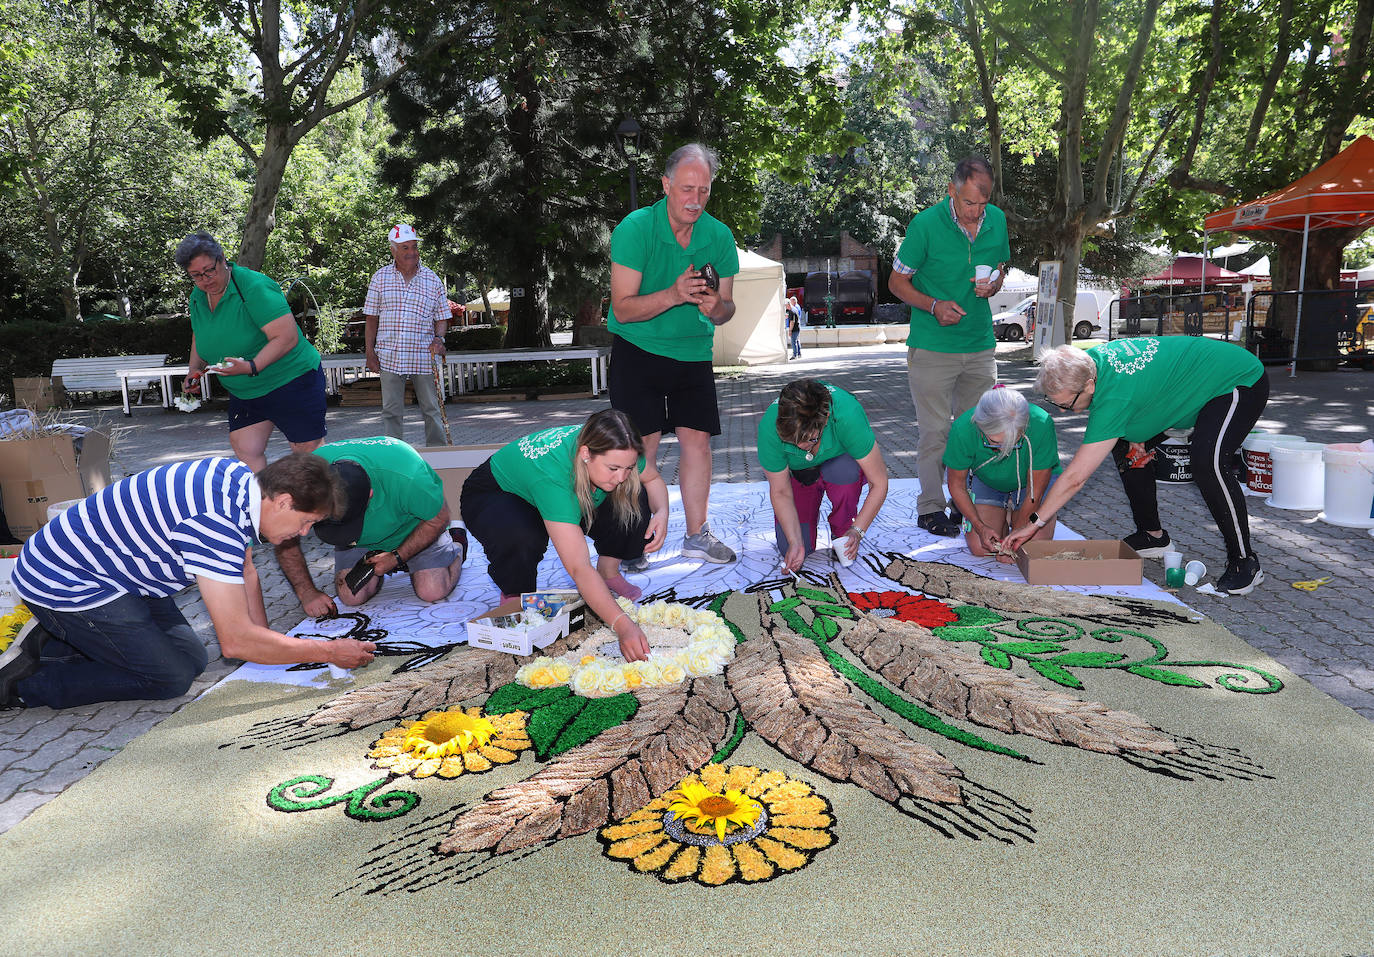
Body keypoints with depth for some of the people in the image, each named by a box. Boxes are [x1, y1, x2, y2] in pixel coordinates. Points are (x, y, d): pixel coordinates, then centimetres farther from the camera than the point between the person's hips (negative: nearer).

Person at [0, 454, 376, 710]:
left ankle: (53, 643, 16)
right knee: (172, 677, -11)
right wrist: (328, 652, -21)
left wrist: (263, 642, 2)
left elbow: (244, 572, 9)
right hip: (60, 582, -9)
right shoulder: (215, 523, -34)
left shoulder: (239, 478, -6)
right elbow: (235, 641, -29)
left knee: (191, 657, 7)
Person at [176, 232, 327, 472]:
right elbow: (199, 336, 24)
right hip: (243, 392, 8)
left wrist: (252, 367, -34)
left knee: (309, 450, -3)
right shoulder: (197, 298, 5)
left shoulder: (254, 287, -20)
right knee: (245, 452, 3)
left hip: (292, 381, -8)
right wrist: (194, 369, 6)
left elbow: (287, 337, -26)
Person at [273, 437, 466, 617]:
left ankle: (455, 545, 14)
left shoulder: (407, 477, -42)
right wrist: (307, 592, -23)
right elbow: (286, 542, -16)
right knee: (352, 596, -17)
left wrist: (397, 557, -23)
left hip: (410, 527, -2)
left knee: (432, 592, -18)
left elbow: (439, 518, -21)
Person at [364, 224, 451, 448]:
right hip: (389, 357, 0)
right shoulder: (380, 278, 6)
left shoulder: (432, 279, 5)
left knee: (432, 410, 4)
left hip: (424, 357, 0)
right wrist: (370, 352, 2)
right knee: (391, 411, 4)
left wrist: (438, 338, -10)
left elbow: (442, 318, 9)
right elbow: (371, 318, 8)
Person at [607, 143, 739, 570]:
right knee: (643, 443, -5)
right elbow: (623, 308, -18)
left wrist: (715, 308, -22)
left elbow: (727, 308, 3)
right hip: (637, 348, -3)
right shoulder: (634, 229, -15)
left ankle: (697, 534, 13)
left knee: (697, 438, 0)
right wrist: (673, 295, -32)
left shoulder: (720, 236, -3)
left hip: (693, 352, 4)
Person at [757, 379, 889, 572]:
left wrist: (857, 531, -34)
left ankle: (842, 531, -9)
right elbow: (780, 492, -21)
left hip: (840, 461, -1)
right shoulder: (770, 426, -34)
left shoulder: (847, 414, -40)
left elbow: (879, 483, -30)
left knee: (843, 469, -38)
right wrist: (795, 542, -28)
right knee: (792, 550, -12)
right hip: (798, 474, 1)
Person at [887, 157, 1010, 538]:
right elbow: (897, 281, -5)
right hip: (932, 347, -5)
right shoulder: (925, 224, -12)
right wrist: (934, 306, -19)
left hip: (980, 345, 5)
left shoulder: (997, 220, 3)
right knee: (935, 431, -1)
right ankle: (930, 508, 12)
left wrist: (993, 285, -7)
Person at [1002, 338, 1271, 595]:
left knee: (1208, 463, -31)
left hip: (1241, 381, -10)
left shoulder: (1114, 397, -37)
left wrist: (1033, 523, -29)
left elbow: (1074, 478, -35)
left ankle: (1244, 562, -13)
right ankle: (1152, 536, 16)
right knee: (1123, 445, 4)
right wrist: (1134, 435, -4)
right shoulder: (1088, 360, -14)